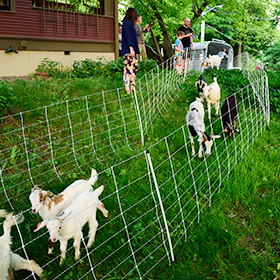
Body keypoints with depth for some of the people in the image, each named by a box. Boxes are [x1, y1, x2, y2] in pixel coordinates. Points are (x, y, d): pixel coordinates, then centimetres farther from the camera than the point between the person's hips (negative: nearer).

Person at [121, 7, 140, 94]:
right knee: (128, 68, -12)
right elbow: (127, 37, -15)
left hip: (133, 50, 10)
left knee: (134, 69, 9)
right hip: (129, 51, -10)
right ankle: (127, 88, -13)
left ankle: (133, 87, 12)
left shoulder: (130, 24, 21)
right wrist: (131, 48, -20)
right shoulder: (126, 23, -7)